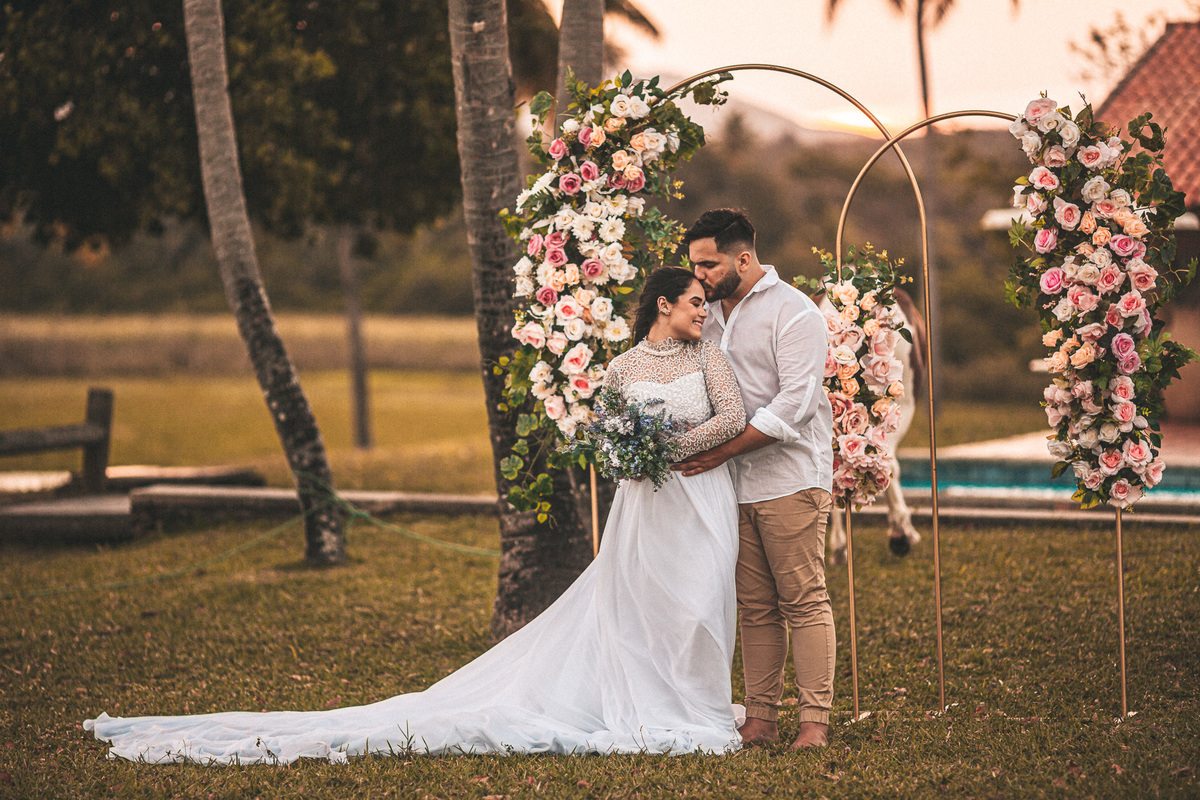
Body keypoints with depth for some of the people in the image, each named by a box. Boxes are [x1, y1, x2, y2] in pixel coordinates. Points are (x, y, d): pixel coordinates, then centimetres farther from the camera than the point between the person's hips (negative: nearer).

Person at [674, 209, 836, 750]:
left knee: (803, 599, -6)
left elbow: (793, 405, -16)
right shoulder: (710, 314, 15)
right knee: (755, 607, 6)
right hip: (735, 483, 6)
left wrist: (722, 451, -17)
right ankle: (760, 718, 8)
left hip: (790, 479, -6)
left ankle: (816, 720, -4)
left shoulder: (794, 313, -8)